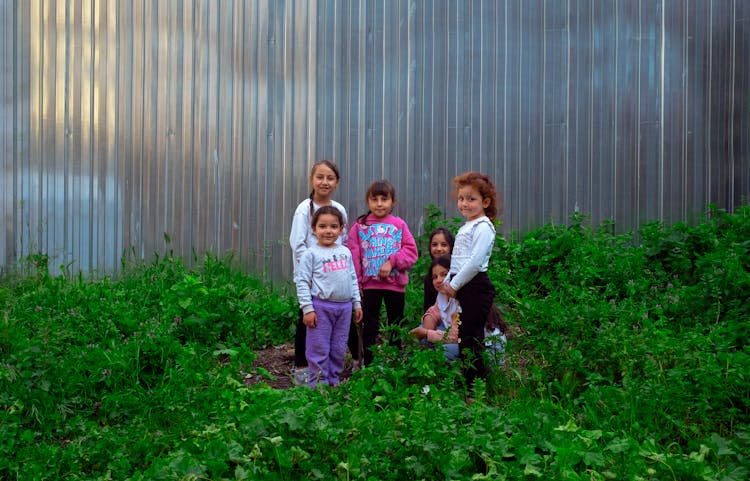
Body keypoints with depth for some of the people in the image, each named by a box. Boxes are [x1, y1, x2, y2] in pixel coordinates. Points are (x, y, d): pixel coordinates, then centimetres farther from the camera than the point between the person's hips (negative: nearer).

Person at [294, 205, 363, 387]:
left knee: (339, 350, 11)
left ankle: (333, 382, 24)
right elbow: (302, 282, -7)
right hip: (321, 307, -5)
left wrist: (357, 303, 13)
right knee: (319, 350, 0)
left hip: (344, 307, 5)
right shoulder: (311, 253, -5)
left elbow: (353, 279, 16)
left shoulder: (345, 252, 10)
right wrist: (307, 309, -12)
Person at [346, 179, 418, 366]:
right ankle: (369, 365, 13)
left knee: (396, 325, 12)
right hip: (369, 284, -1)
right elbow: (353, 257, -1)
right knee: (370, 326, 5)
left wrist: (392, 261, -17)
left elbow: (411, 251, -2)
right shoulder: (359, 226, 0)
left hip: (395, 282, 1)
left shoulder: (399, 224, 2)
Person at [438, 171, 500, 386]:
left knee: (471, 338, -8)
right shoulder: (466, 227, 19)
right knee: (464, 337, 14)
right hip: (463, 288, 10)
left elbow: (475, 261, -20)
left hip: (476, 286, -10)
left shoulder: (483, 226, -11)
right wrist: (447, 281, 11)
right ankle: (467, 383, 23)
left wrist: (454, 285, -15)